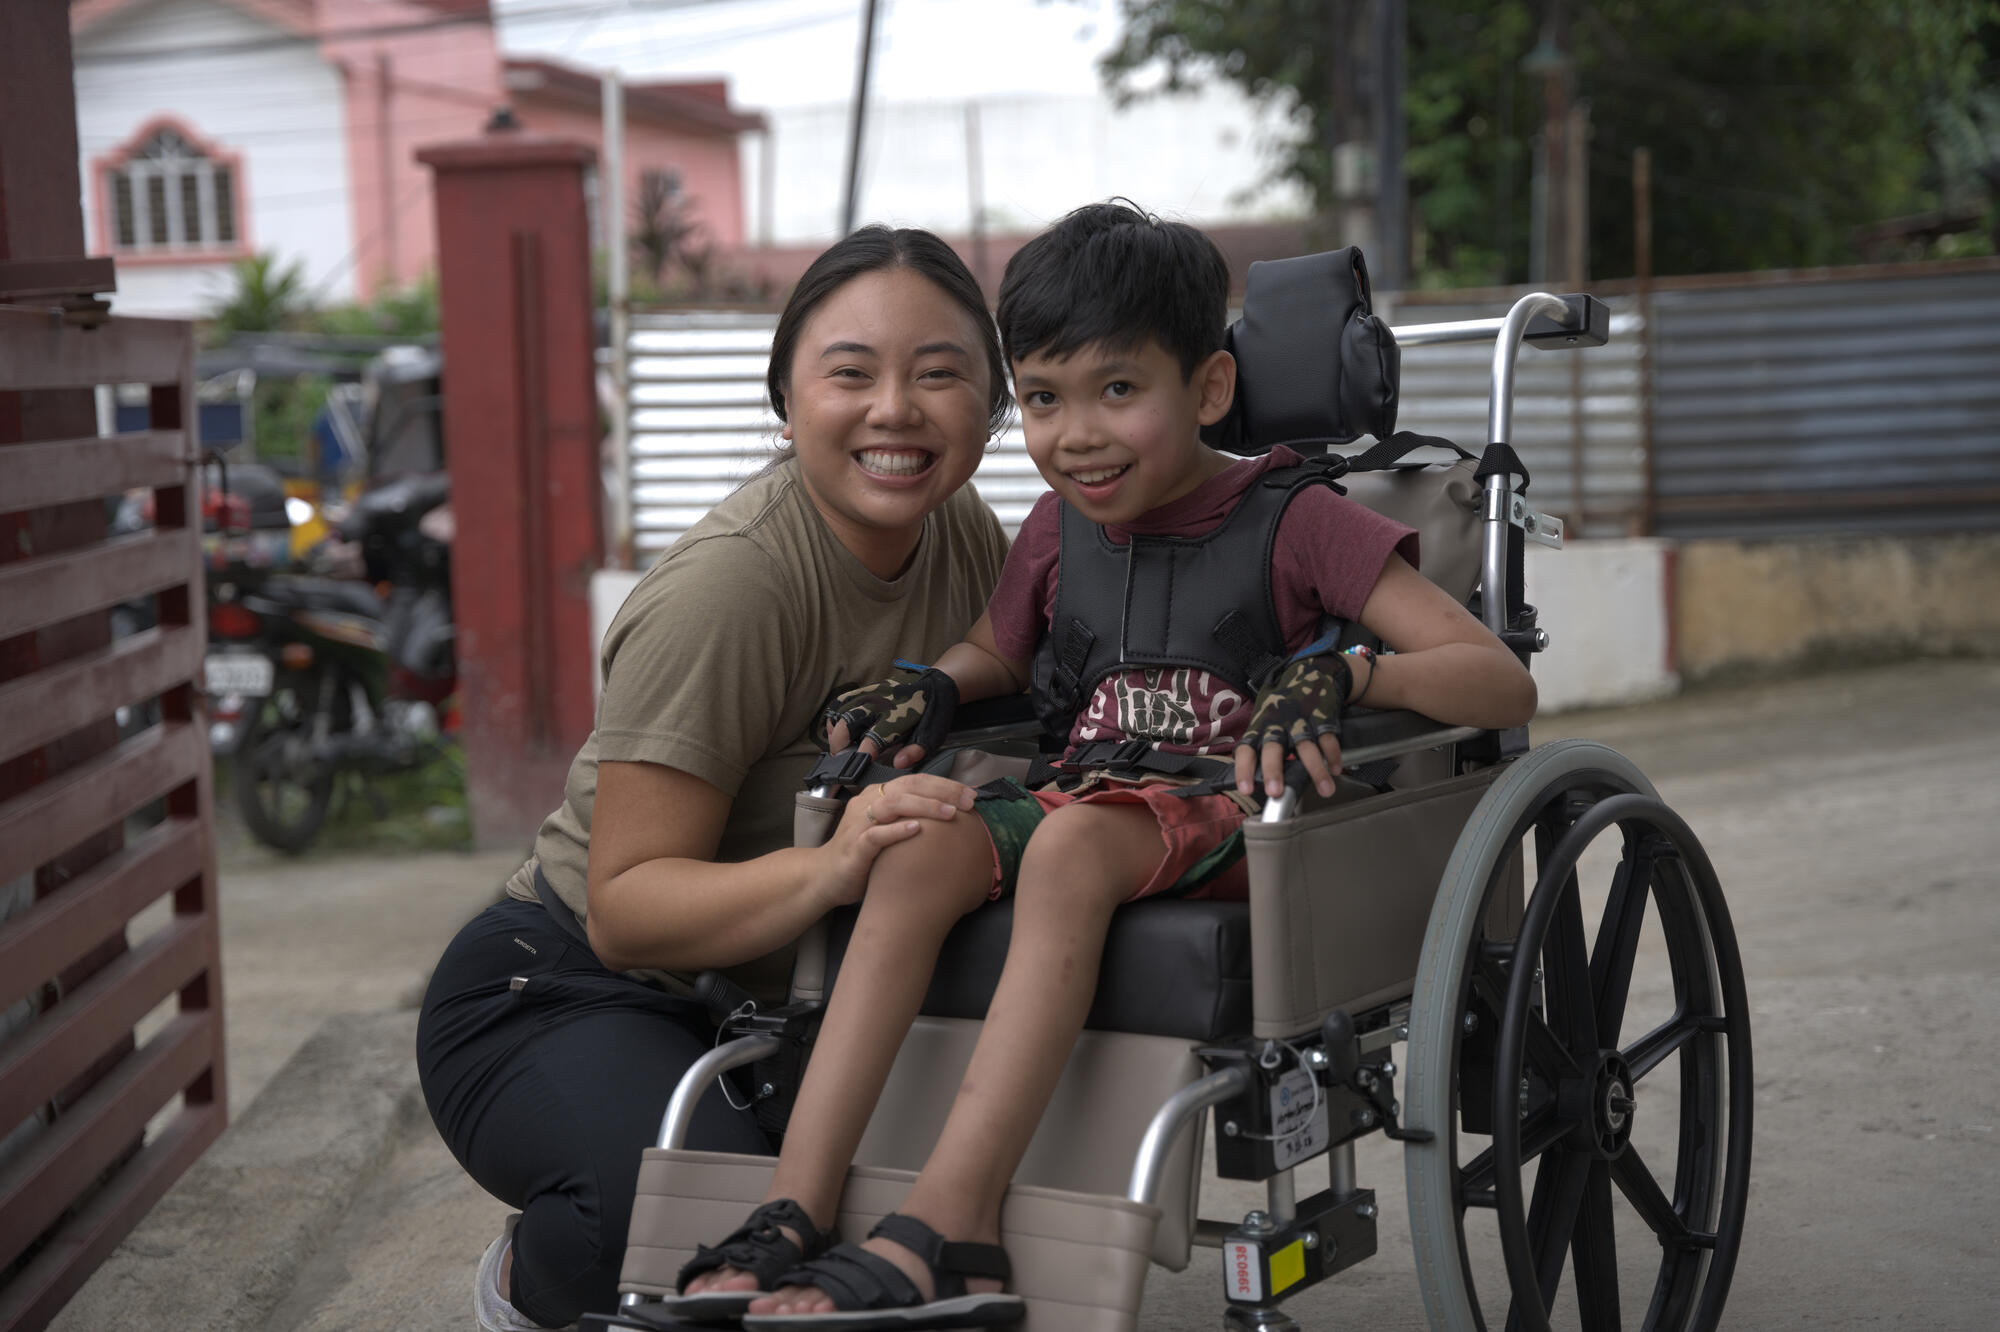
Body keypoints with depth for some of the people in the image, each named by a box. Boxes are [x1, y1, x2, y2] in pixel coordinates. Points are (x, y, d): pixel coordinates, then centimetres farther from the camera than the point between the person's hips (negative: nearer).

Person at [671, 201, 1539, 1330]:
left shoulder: (1297, 522, -3)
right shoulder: (1057, 530, 14)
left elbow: (1504, 684, -10)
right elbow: (994, 654, 35)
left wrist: (1335, 675, -27)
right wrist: (926, 687, 11)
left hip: (1231, 814, -5)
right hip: (1087, 792, 5)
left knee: (1070, 845, -36)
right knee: (920, 847, -26)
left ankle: (948, 1227, -41)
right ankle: (796, 1212, -32)